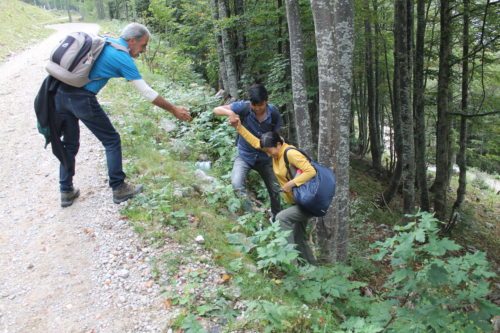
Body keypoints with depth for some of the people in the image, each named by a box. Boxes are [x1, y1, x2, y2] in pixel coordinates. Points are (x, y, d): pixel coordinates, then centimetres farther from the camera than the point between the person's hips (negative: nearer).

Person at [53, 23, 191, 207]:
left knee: (70, 143, 19)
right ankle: (119, 189, 14)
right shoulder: (123, 58, -5)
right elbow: (147, 92, -5)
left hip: (59, 93, 8)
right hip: (81, 98, -8)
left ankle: (66, 192, 25)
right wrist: (174, 110, 3)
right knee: (111, 140, 8)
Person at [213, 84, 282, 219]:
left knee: (275, 190, 11)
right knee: (237, 184, -28)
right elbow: (217, 110, -20)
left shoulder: (274, 113, -16)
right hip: (245, 155, -2)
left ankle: (276, 217, 38)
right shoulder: (243, 107, -22)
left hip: (264, 157, 2)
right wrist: (230, 113, -39)